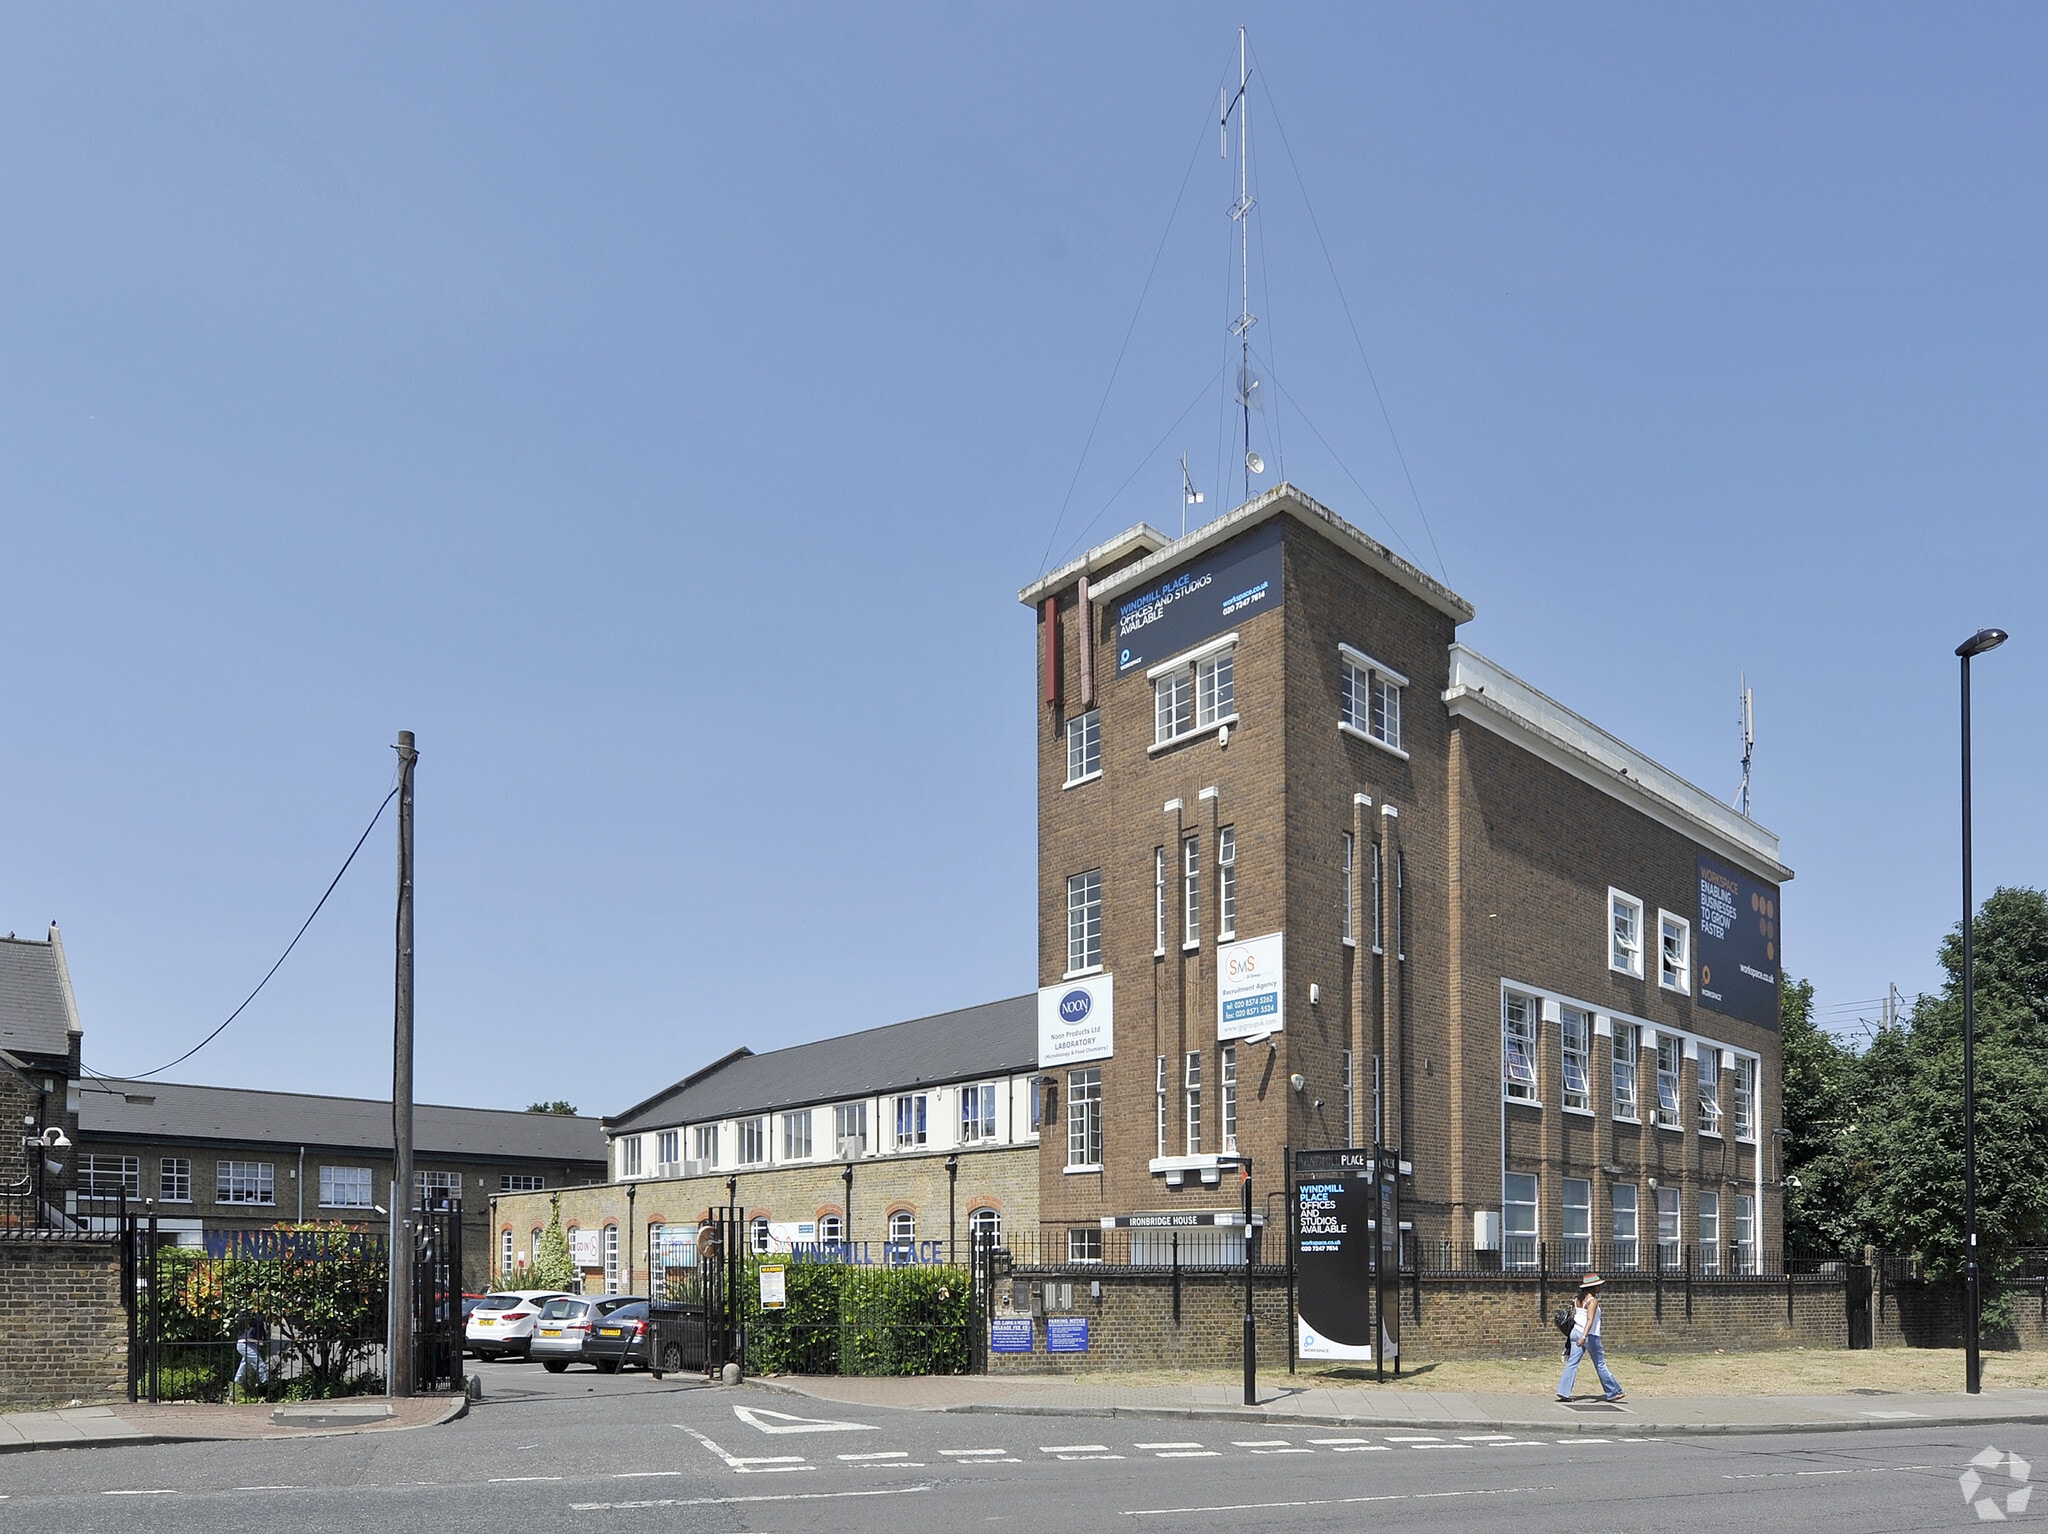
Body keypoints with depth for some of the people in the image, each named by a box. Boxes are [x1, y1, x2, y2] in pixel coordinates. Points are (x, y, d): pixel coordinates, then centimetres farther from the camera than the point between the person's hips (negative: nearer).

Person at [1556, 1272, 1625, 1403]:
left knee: (1572, 1363, 1)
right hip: (1591, 1336, -7)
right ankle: (1613, 1392, 17)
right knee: (1600, 1365, 5)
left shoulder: (1578, 1299, 11)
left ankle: (1563, 1392, -7)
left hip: (1576, 1332, 7)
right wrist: (1584, 1336, -34)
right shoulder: (1593, 1300, -13)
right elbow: (1590, 1320, -24)